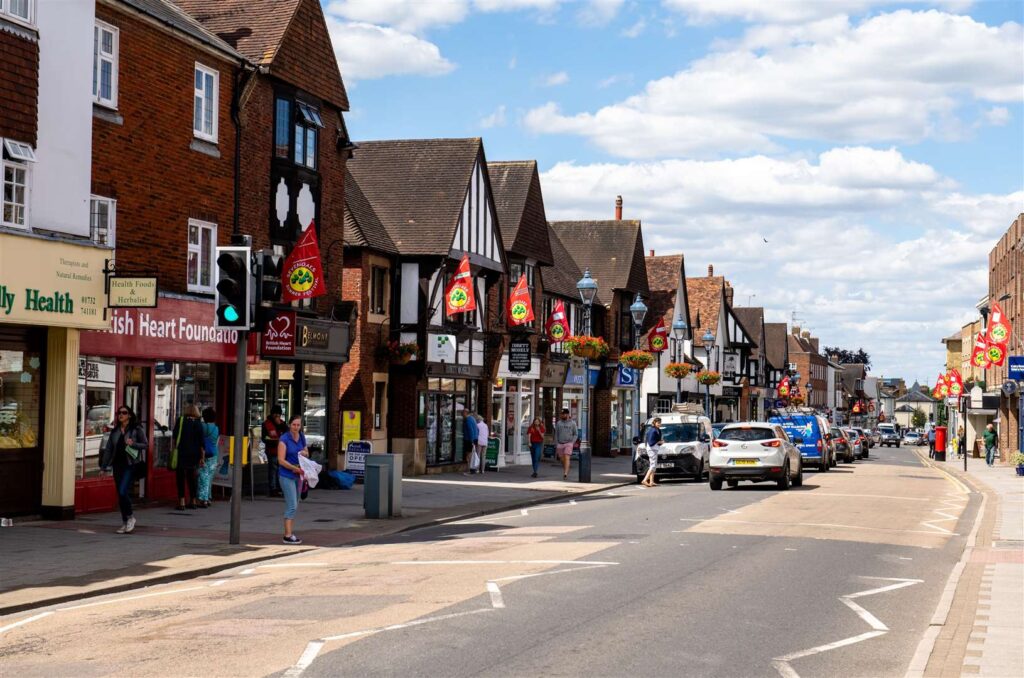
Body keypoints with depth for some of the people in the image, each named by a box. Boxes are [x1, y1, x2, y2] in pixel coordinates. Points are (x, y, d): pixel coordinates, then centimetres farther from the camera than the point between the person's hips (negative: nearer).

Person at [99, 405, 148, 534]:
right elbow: (108, 449, 14)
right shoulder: (115, 430, 12)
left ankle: (130, 517, 3)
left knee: (123, 492, -17)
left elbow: (146, 444, -2)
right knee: (120, 494, 6)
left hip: (130, 465, -5)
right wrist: (104, 466, 11)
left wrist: (133, 444, -20)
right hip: (117, 464, 6)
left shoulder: (136, 429, -2)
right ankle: (125, 523, 14)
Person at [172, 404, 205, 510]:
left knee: (180, 477, 0)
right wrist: (202, 457, 4)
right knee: (191, 476, 15)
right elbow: (201, 441, 0)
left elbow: (175, 436, 2)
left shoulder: (181, 420, -3)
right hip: (194, 454, 3)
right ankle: (193, 501, 20)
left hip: (181, 452, -3)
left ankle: (181, 502, -7)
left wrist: (175, 448, 16)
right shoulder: (198, 423, 1)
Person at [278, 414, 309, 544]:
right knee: (292, 505, -12)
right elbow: (281, 460, -16)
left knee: (294, 505, 11)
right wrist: (296, 468, -23)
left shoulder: (302, 437, 8)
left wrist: (305, 453, -3)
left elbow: (307, 453, 21)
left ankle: (289, 532, 18)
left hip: (298, 475, 7)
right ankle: (288, 535, -11)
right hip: (287, 475, -7)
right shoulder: (284, 439, -11)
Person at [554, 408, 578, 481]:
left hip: (568, 444, -3)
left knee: (567, 458, -18)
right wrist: (556, 446, 7)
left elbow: (576, 434, 6)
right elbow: (556, 435, 12)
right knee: (563, 460, 6)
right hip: (560, 444, 3)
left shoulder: (572, 423, 3)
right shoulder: (558, 423, 9)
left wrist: (572, 442, -9)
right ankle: (565, 473, 23)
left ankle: (565, 474, -28)